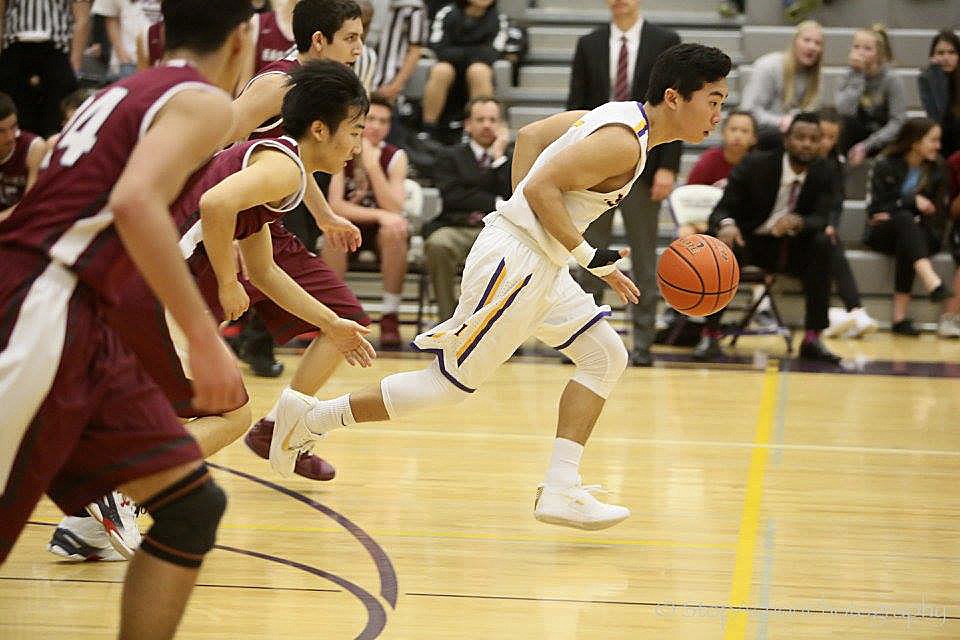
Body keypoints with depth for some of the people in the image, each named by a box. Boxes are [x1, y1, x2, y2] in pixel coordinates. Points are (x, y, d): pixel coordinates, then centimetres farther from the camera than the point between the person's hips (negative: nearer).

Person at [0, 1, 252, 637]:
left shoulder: (129, 91, 21)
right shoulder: (205, 101, -6)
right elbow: (136, 202, -24)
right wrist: (206, 340, -26)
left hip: (79, 323, 9)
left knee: (193, 503, 6)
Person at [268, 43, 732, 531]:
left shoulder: (619, 116, 10)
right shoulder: (624, 143, -19)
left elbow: (530, 135, 18)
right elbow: (542, 186, -26)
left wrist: (522, 213, 19)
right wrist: (589, 258, -22)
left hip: (540, 263, 10)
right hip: (515, 262, -10)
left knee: (607, 357, 8)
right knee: (449, 384, 0)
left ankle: (560, 491, 5)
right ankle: (311, 418, 10)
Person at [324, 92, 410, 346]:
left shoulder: (395, 157, -8)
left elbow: (394, 210, -20)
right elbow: (335, 206, -19)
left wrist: (373, 166, -27)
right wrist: (379, 215, -31)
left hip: (384, 229, 0)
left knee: (394, 231, -34)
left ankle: (390, 317, -26)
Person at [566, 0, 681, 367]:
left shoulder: (665, 43, 1)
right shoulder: (589, 45, 8)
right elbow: (576, 107, 7)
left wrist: (668, 167, -9)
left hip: (643, 166, -2)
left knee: (644, 261, 3)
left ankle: (642, 344, 7)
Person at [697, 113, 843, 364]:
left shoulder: (822, 175, -5)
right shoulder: (755, 165, -14)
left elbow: (821, 219, -15)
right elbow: (721, 210, -17)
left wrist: (798, 222, -40)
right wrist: (726, 225, -43)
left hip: (790, 246, 3)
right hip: (748, 240, -3)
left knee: (822, 244, -26)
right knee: (723, 244, -35)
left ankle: (813, 339, -22)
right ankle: (710, 336, -29)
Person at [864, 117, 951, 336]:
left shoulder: (936, 170, 8)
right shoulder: (885, 167, 1)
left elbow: (938, 213, 3)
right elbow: (878, 207, -6)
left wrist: (895, 210, -10)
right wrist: (913, 200, -17)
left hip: (921, 235, 2)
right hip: (882, 233, -2)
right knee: (905, 219, -37)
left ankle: (900, 317, -40)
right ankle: (933, 284, -59)